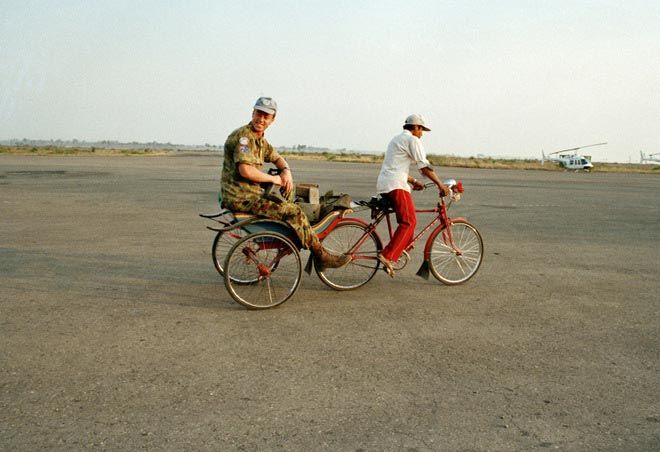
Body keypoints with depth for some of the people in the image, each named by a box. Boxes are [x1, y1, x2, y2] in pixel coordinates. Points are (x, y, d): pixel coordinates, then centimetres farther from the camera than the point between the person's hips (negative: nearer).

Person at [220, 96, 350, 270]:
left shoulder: (259, 139, 15)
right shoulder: (243, 136, -15)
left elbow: (277, 158, 28)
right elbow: (246, 171, -27)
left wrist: (286, 171, 5)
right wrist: (274, 179, -14)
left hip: (249, 193, 10)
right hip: (241, 198, -10)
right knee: (294, 211, -13)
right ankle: (321, 256, -5)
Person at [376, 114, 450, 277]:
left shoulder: (397, 139, 28)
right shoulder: (412, 140, -2)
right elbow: (424, 166, -9)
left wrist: (414, 181, 29)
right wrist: (440, 184, -7)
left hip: (383, 184, 10)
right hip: (396, 185, -10)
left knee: (408, 219, 20)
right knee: (408, 221, -15)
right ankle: (387, 255, -24)